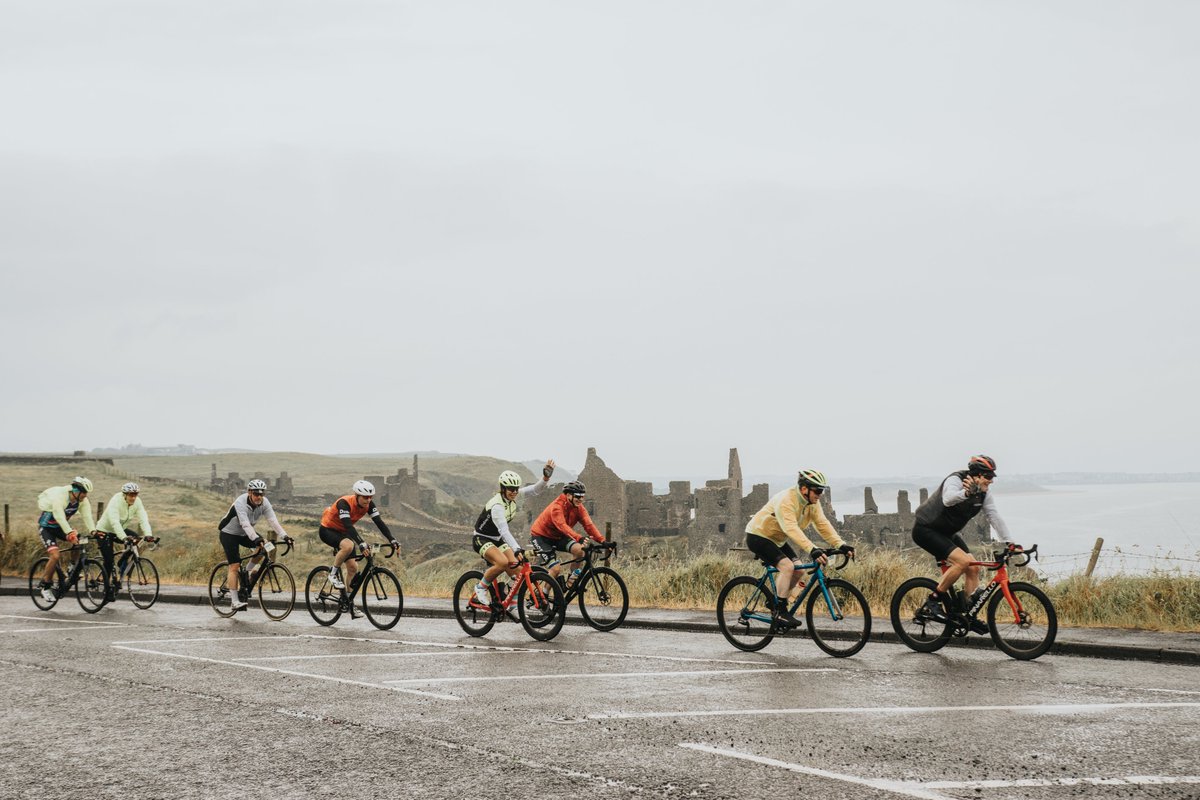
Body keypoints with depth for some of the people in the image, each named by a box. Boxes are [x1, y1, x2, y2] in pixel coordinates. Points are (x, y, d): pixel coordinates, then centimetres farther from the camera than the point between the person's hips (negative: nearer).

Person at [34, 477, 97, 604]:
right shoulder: (59, 497, -33)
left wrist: (93, 531, -40)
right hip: (46, 527, -6)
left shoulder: (83, 501, -13)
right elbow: (59, 516, -45)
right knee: (55, 556, -22)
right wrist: (70, 533, -58)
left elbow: (87, 516, -21)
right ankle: (45, 586, -5)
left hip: (60, 527, 6)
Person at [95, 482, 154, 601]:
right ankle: (109, 587, 4)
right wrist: (123, 537, -53)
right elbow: (114, 522, -40)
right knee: (109, 561, -12)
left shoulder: (137, 502, -13)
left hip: (121, 530, 6)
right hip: (104, 531, -6)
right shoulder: (116, 501, -29)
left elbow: (143, 520, -21)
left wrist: (148, 535, -38)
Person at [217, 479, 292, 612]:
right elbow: (245, 524, -43)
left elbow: (272, 520, -24)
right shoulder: (240, 503, -31)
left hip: (244, 534, 6)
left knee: (264, 546, -16)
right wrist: (256, 539, -56)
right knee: (234, 566, -14)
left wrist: (284, 536, -38)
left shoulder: (264, 503, -15)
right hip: (229, 533, -6)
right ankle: (234, 602, -13)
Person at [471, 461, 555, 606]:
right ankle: (481, 587, -10)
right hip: (482, 539, -7)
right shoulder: (497, 506, -30)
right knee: (503, 562, -32)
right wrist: (517, 549, -51)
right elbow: (504, 530, -40)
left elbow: (535, 490, -10)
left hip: (497, 539, 7)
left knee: (517, 569, -10)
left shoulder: (512, 495, -8)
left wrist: (546, 477, -29)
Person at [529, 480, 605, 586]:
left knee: (579, 549, -23)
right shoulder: (557, 507, -28)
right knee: (556, 568, -20)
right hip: (542, 536, -6)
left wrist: (602, 541, -34)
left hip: (558, 537, 6)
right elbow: (563, 526, -43)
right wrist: (579, 539, -58)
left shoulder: (579, 508, -9)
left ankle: (572, 579, -4)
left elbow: (589, 525, -19)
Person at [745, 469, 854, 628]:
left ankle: (775, 601, 14)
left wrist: (841, 545, -24)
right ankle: (780, 612, -18)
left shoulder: (812, 503, -5)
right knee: (787, 566, -24)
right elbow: (792, 529, -42)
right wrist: (812, 550, -53)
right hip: (758, 536, -9)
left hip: (777, 540, 9)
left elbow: (823, 524, -11)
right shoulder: (786, 500, -31)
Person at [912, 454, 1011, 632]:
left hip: (947, 533, 9)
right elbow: (948, 499, -45)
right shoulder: (955, 480, -24)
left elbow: (994, 518, -2)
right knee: (963, 561, -24)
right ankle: (932, 602, -15)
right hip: (926, 529, -9)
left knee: (973, 568, -2)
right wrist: (966, 493, -66)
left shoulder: (983, 494, 0)